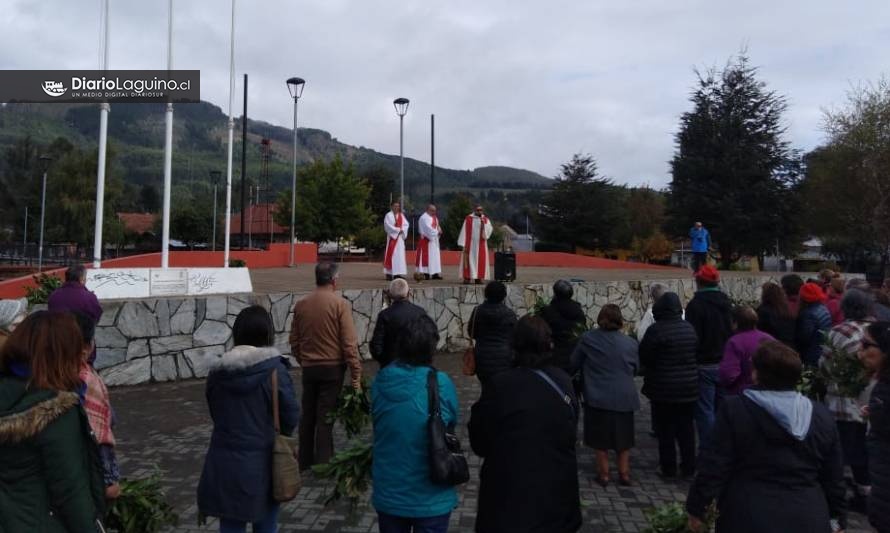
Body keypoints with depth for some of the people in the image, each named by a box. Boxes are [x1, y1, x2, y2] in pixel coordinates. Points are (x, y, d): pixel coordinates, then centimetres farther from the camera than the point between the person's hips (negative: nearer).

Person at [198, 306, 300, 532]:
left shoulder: (217, 371, -2)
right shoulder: (274, 368, -15)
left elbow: (214, 414, 8)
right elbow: (292, 417, -9)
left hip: (225, 463, 4)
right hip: (262, 462, -3)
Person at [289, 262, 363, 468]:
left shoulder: (300, 305, 2)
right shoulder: (340, 304, -12)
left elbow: (294, 342, 9)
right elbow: (349, 344, -14)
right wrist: (356, 376, -11)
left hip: (308, 368, 4)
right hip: (332, 368, -4)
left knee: (307, 415, 16)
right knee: (325, 418, 2)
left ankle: (305, 460, 27)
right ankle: (323, 464, 7)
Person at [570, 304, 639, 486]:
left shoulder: (588, 339, -8)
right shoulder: (630, 343, -3)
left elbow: (573, 364, 2)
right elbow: (636, 369, 12)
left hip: (598, 397, -2)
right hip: (624, 398, 2)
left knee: (600, 438, 11)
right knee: (623, 437, 16)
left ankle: (603, 474, 17)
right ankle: (624, 473, 24)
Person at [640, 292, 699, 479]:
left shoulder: (656, 330, -17)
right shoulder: (690, 328, 0)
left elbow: (644, 356, -12)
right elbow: (697, 353, 9)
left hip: (664, 387, -5)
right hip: (689, 386, 5)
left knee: (665, 428, 6)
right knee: (686, 426, 14)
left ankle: (669, 467, 14)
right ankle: (688, 466, 21)